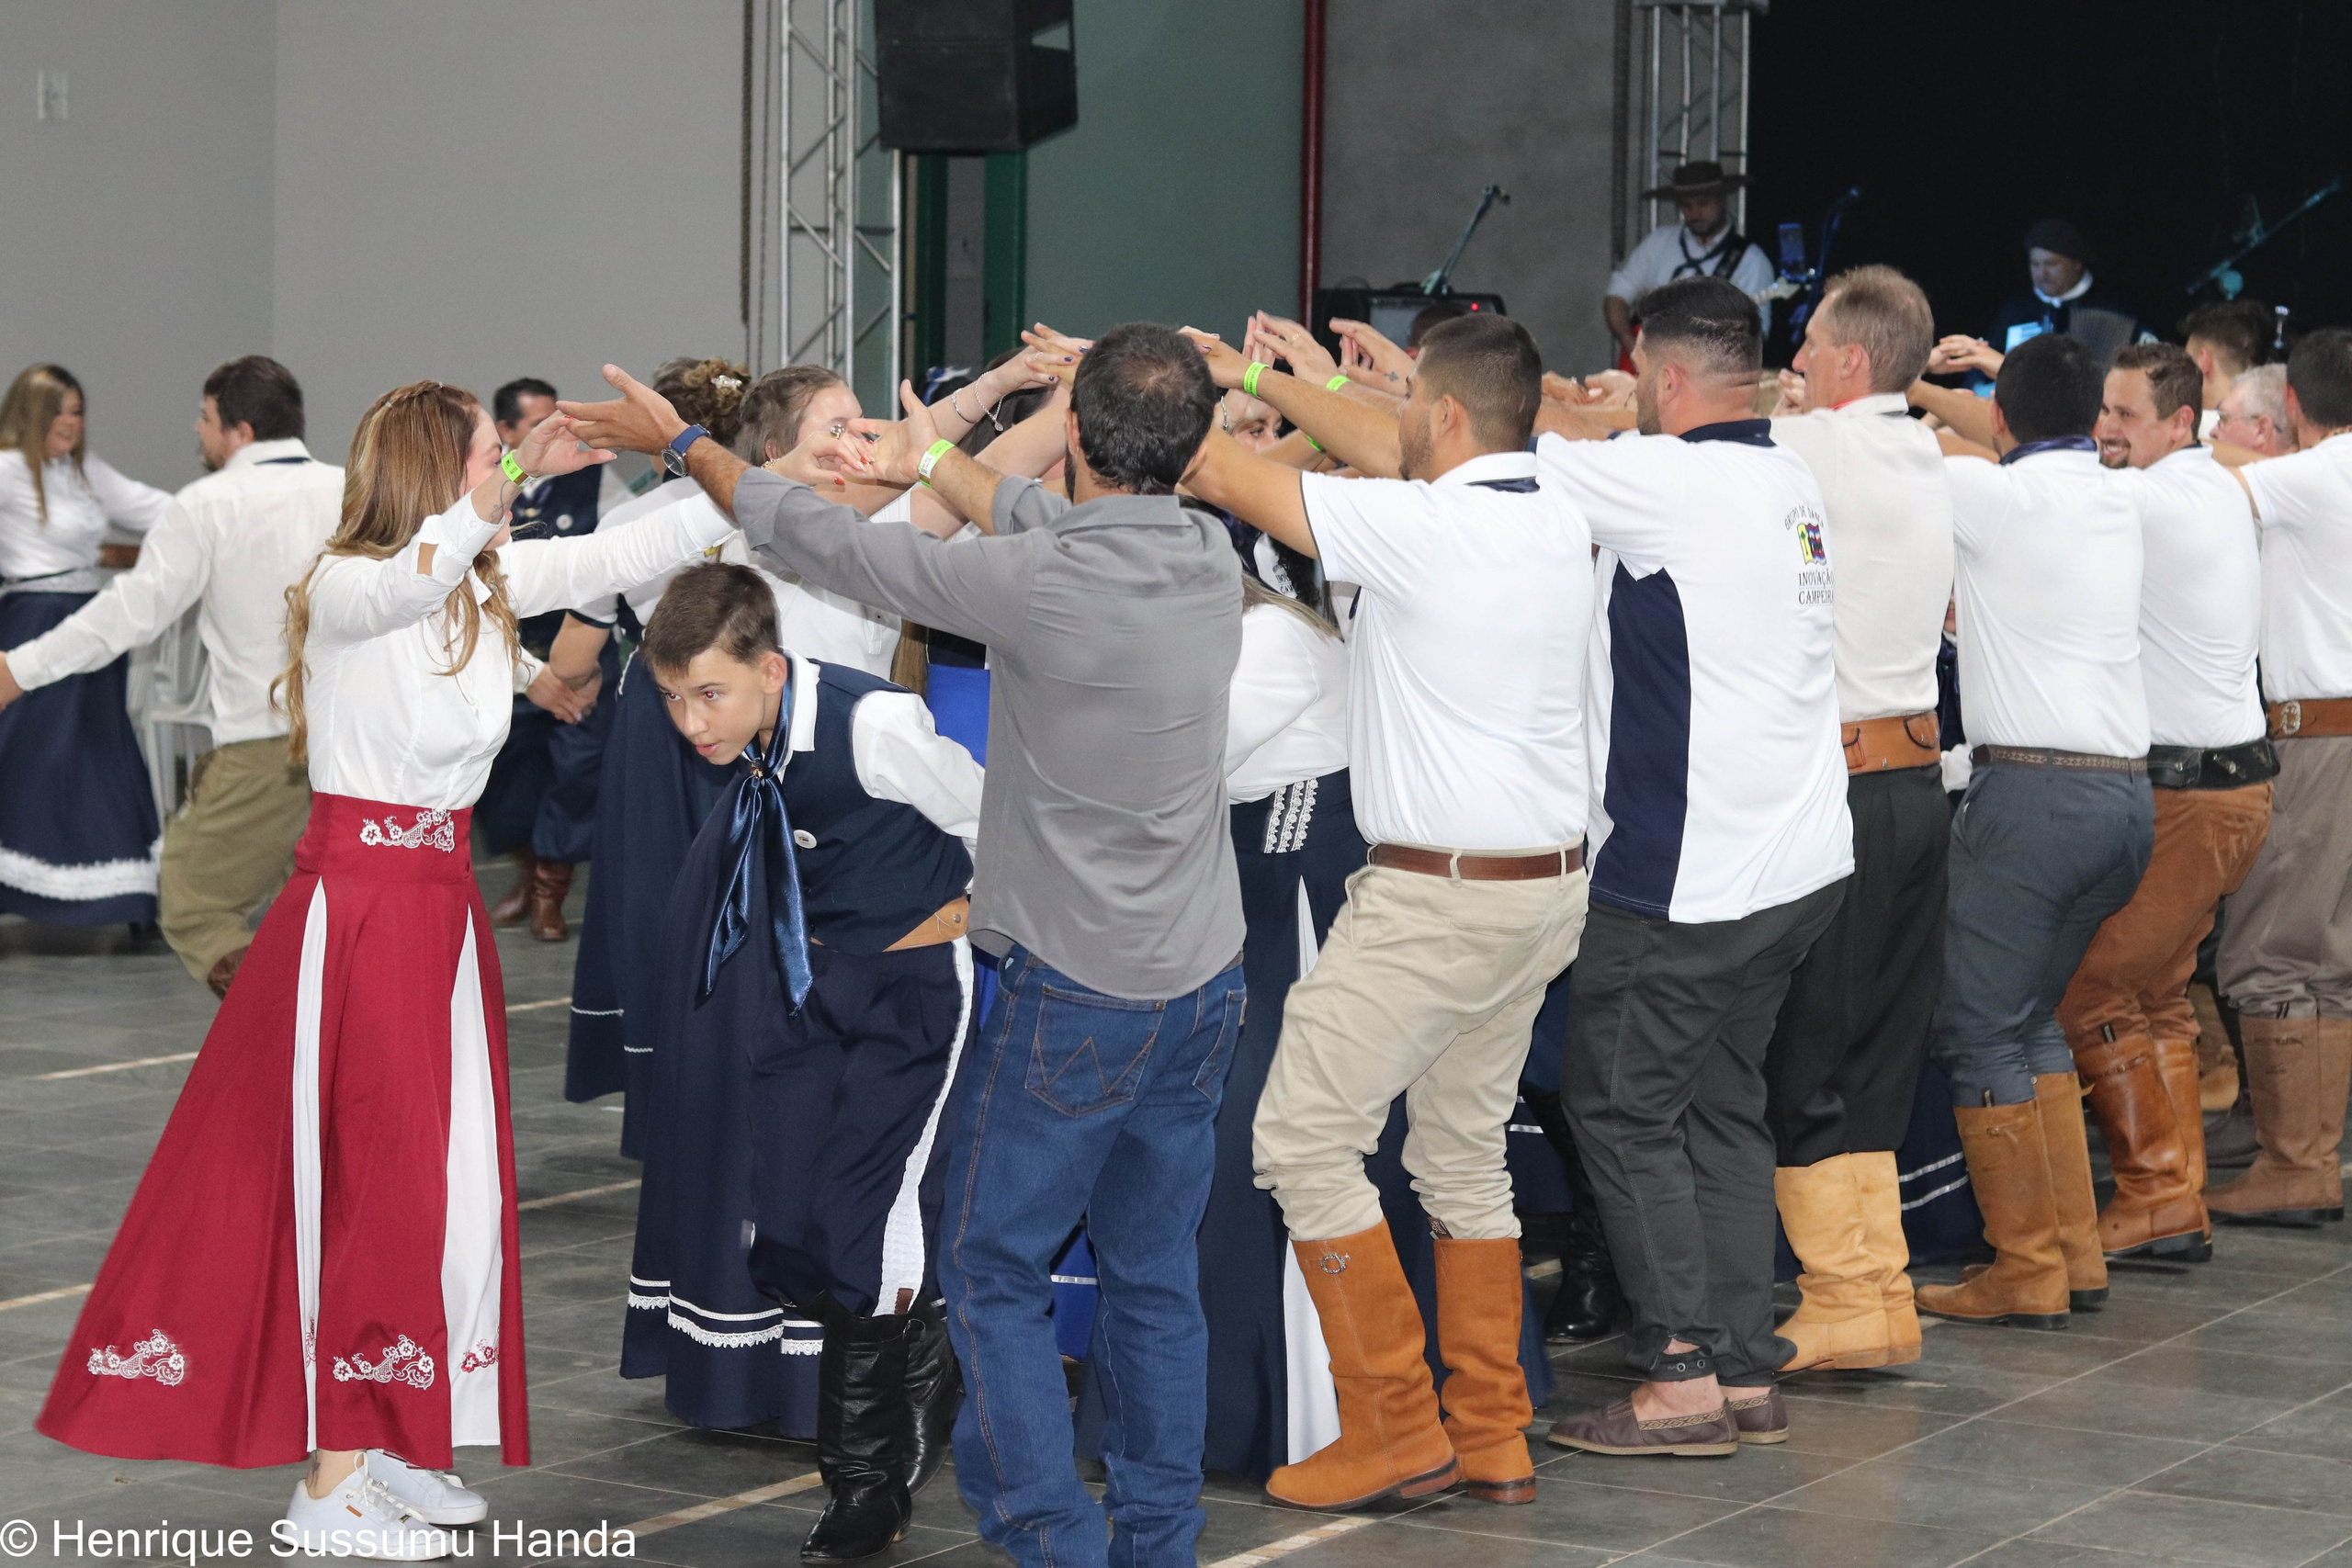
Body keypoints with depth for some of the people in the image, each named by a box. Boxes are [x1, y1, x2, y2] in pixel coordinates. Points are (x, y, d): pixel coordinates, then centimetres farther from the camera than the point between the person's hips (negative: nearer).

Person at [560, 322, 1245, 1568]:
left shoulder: (1038, 586, -22)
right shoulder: (1210, 555, -4)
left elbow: (823, 545, -11)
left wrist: (685, 446, 4)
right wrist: (932, 464, 31)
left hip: (1072, 997, -6)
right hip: (1201, 987, 6)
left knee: (993, 1276, 6)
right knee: (1155, 1277, 15)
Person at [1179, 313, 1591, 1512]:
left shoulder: (1420, 528, -18)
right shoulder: (1557, 520, 6)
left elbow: (1231, 480, -12)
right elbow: (1399, 458, 21)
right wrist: (1258, 379, 28)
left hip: (1436, 895, -9)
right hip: (1546, 884, 9)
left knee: (1303, 1138, 0)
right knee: (1464, 1155, 17)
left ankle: (1394, 1432, 2)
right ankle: (1491, 1438, 20)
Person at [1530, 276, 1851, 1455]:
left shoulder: (1672, 483, -17)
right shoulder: (1788, 479, 9)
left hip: (1689, 870, -8)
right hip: (1801, 860, 9)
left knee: (1620, 1103, 1)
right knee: (1721, 1105, 15)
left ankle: (1682, 1376, -1)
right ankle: (1745, 1368, 16)